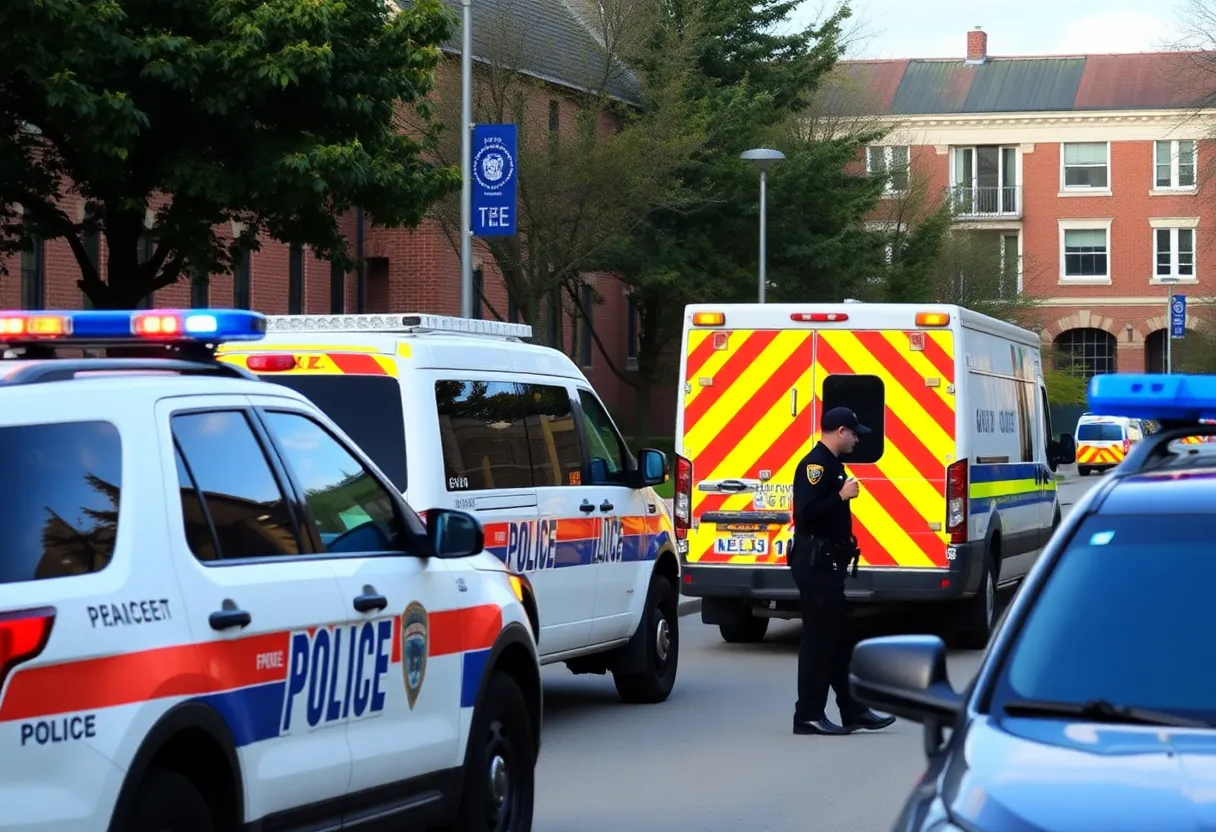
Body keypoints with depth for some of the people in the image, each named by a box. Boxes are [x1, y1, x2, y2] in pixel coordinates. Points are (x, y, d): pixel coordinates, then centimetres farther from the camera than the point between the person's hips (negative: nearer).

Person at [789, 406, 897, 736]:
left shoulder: (830, 464, 17)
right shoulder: (815, 464, -15)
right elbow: (806, 512, -25)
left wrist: (845, 542, 17)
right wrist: (842, 496, -21)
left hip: (828, 563, 11)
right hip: (815, 563, -11)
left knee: (839, 639, 12)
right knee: (819, 640, -6)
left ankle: (853, 711, 17)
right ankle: (808, 715, -1)